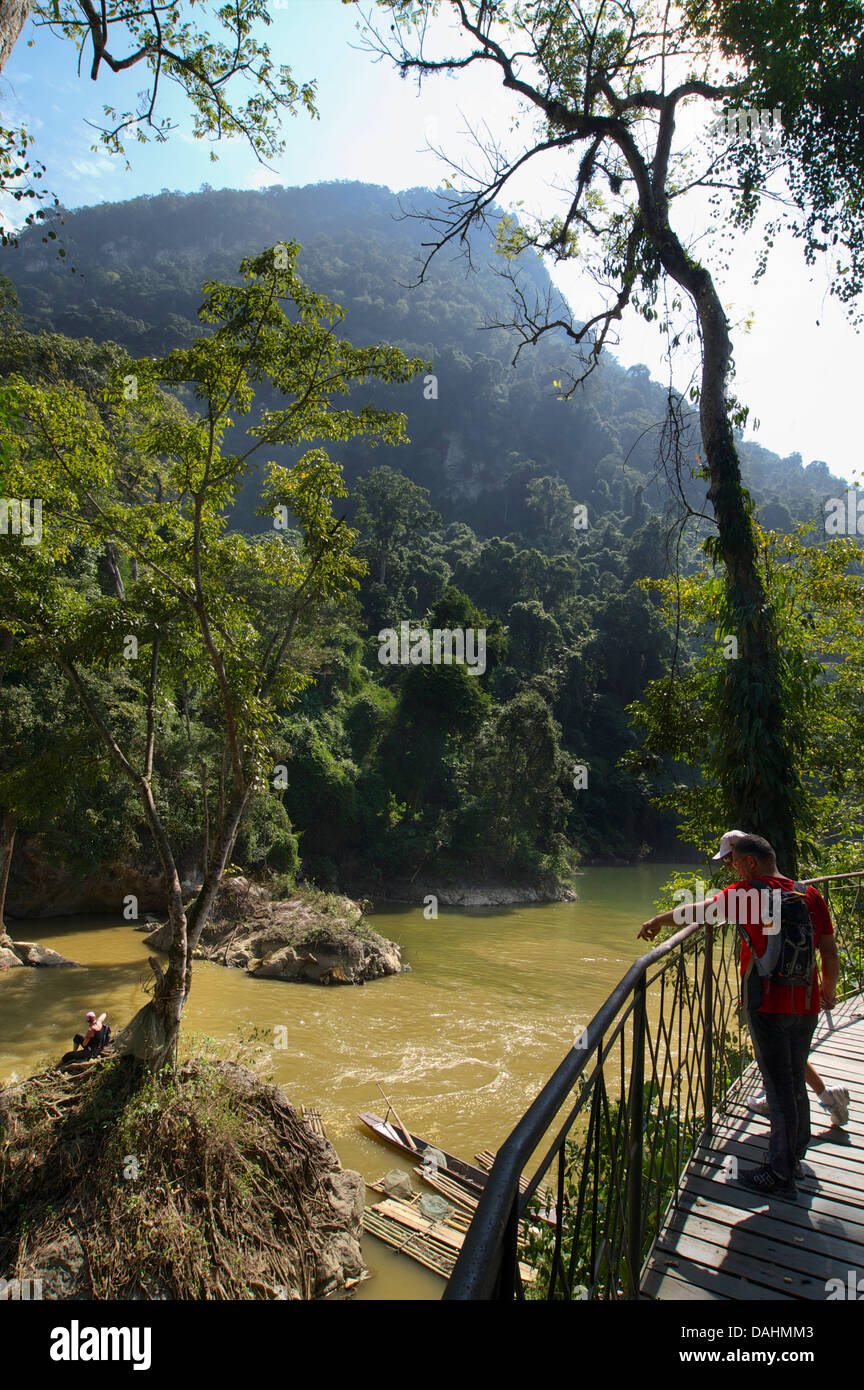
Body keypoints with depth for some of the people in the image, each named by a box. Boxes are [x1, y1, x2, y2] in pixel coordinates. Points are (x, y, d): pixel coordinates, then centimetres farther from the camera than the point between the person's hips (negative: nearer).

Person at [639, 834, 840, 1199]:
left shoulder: (751, 892, -10)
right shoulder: (811, 895, 7)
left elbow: (699, 910, -12)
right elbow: (830, 955, 10)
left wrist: (658, 920, 3)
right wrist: (828, 991, 25)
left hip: (768, 1004, -6)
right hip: (806, 1004, 6)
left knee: (780, 1087, 1)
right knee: (796, 1082, 19)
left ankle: (780, 1175, 10)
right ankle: (793, 1157, 33)